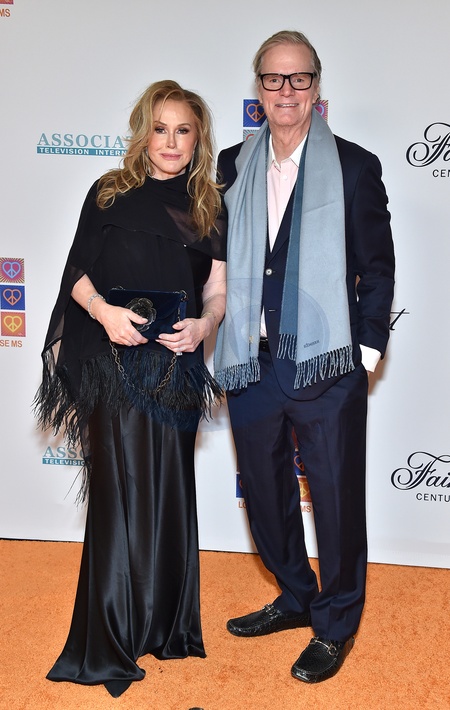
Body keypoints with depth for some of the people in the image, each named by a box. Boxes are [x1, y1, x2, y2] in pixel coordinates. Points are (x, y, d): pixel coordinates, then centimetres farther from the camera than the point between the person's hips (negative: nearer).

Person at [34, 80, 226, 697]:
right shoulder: (110, 193, 6)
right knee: (119, 490, -1)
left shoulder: (208, 207, 11)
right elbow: (78, 272, 2)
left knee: (168, 493, 8)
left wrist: (203, 325, -13)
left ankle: (165, 624, 25)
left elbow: (217, 292, 7)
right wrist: (102, 310, -17)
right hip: (114, 363, -2)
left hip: (176, 364, 2)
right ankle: (110, 640, 11)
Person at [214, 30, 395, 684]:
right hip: (250, 362, 4)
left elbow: (378, 269, 0)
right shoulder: (233, 166, 8)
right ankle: (296, 599, 39)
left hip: (326, 367, -4)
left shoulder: (355, 167, -2)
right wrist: (219, 332, 7)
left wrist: (366, 351, -5)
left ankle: (335, 624, 27)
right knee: (265, 493, 17)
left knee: (336, 498, 5)